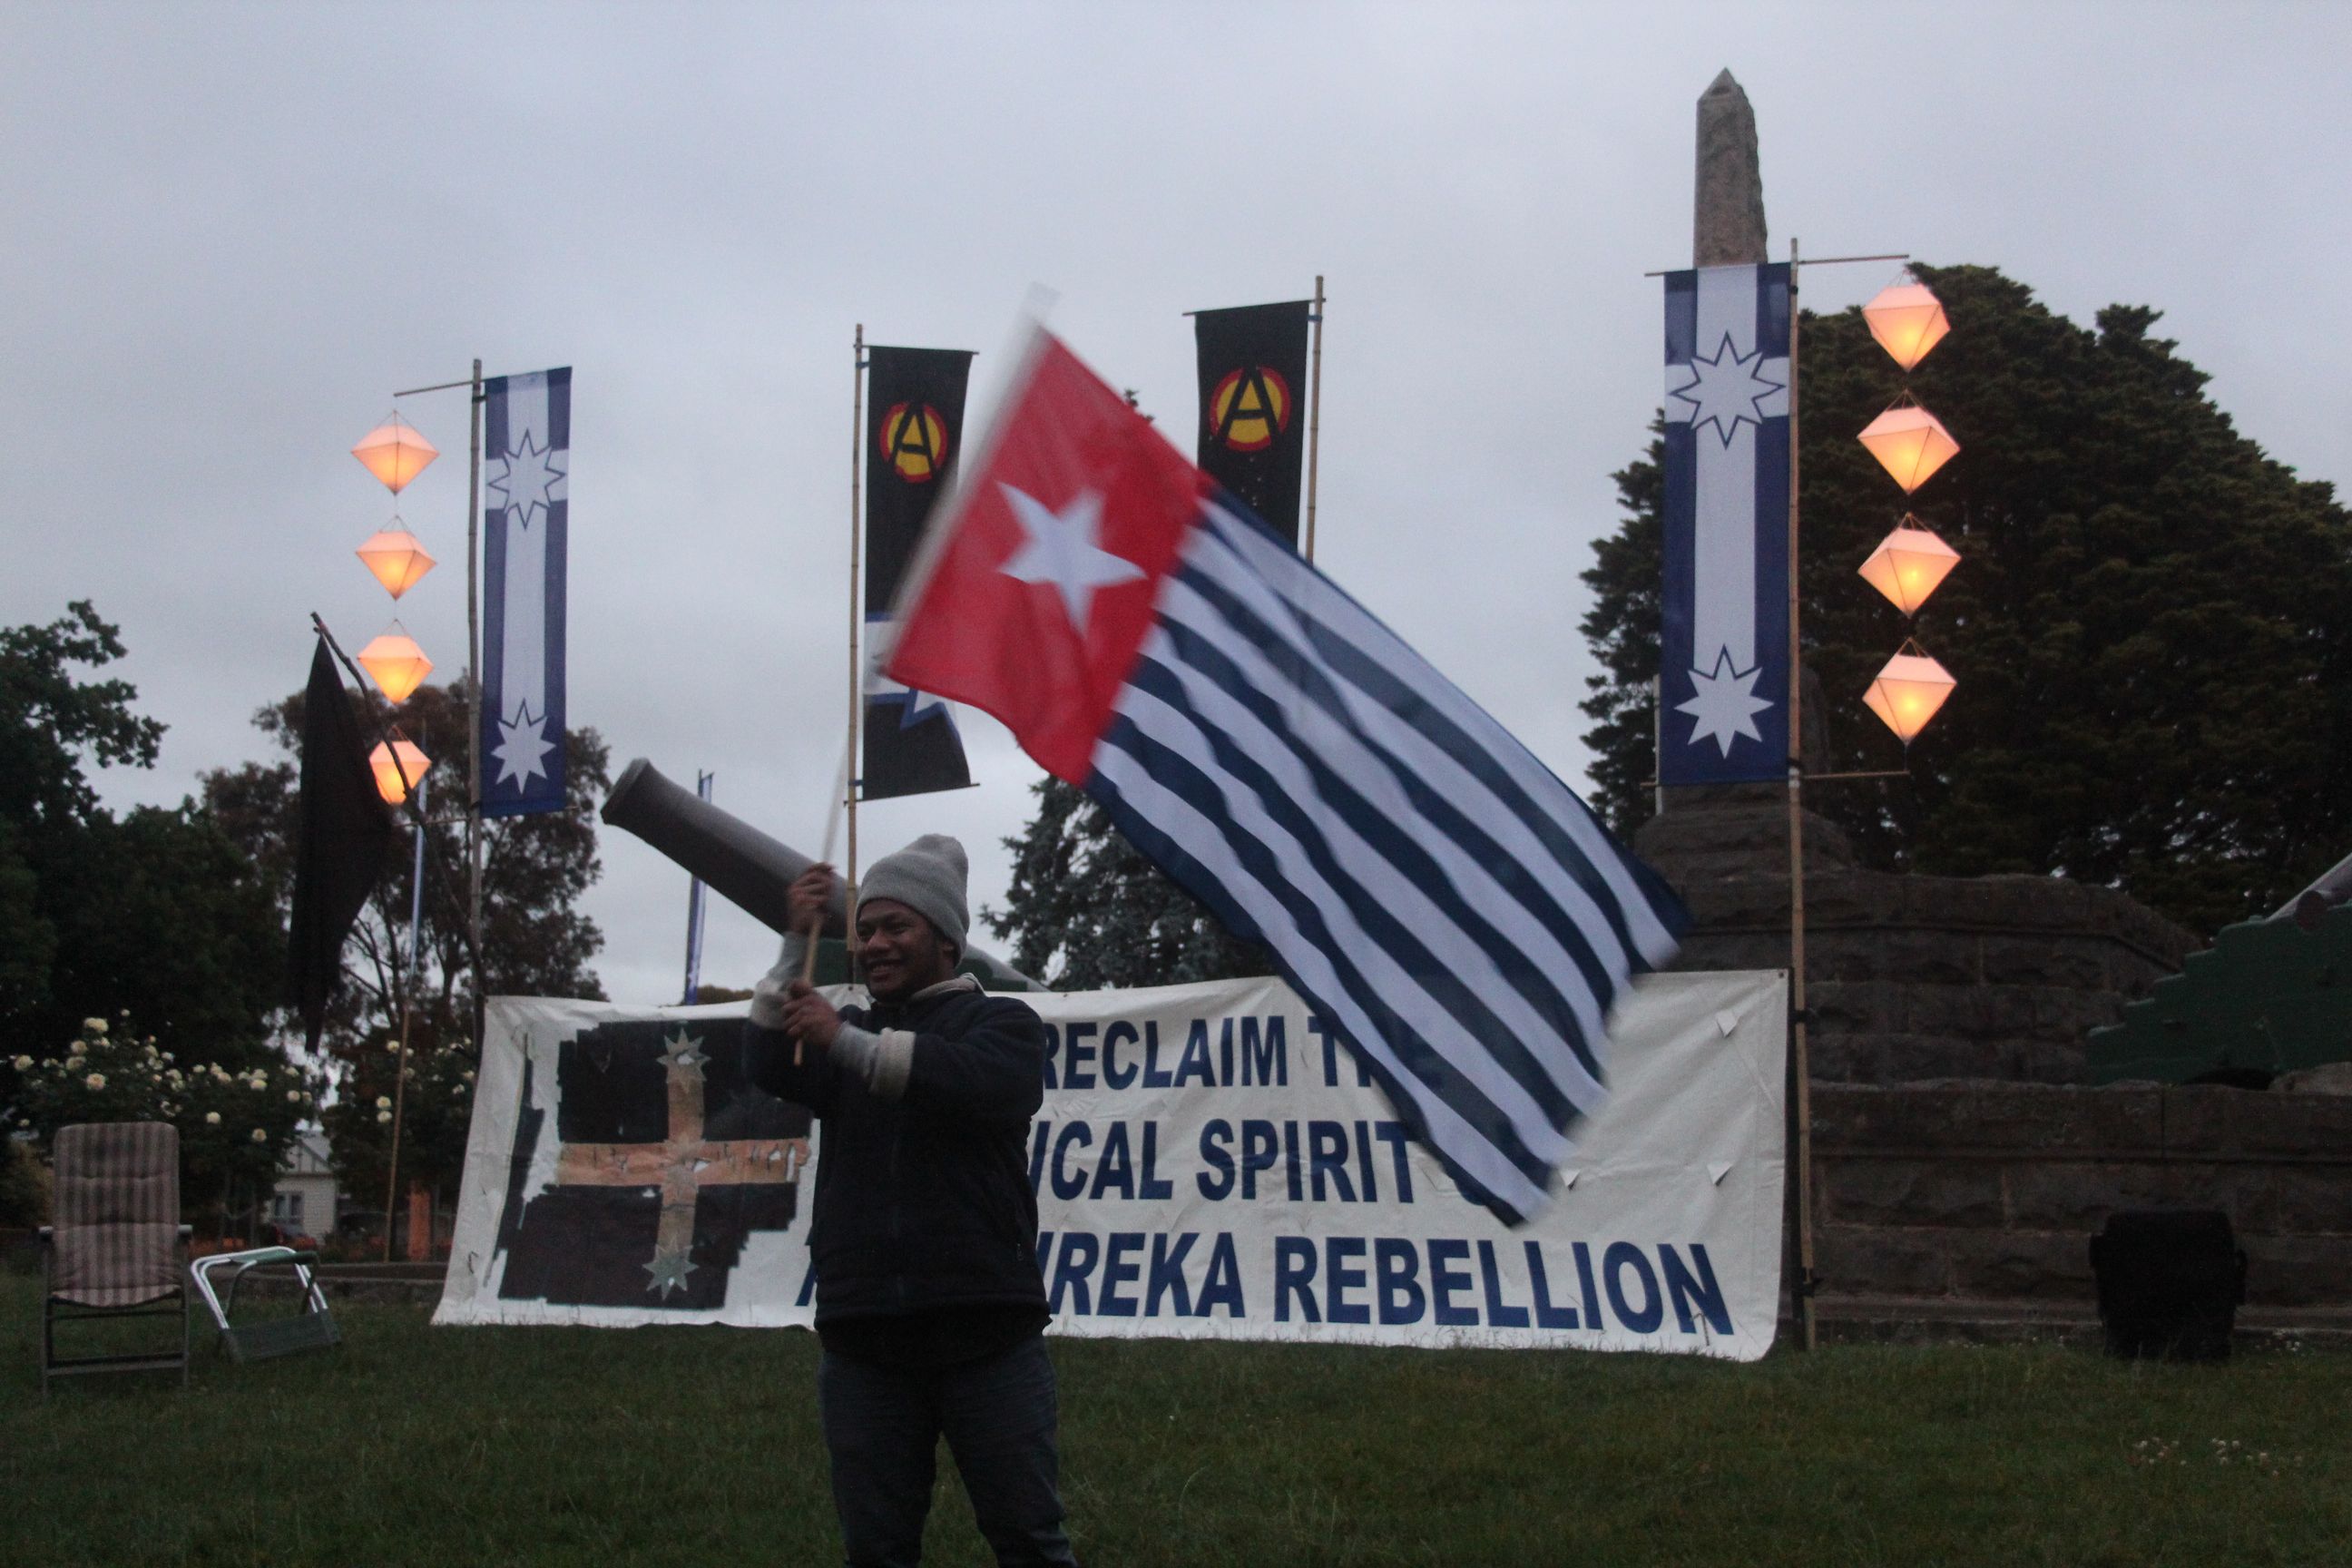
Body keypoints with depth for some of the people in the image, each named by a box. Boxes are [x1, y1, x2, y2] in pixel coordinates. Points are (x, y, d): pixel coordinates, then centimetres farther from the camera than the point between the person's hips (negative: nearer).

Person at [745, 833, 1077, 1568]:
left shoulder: (1002, 1022, 10)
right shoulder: (848, 1032, 22)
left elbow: (976, 1082, -14)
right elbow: (769, 1067, 1)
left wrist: (849, 1044, -23)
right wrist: (799, 943, -8)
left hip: (984, 1330, -4)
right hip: (861, 1334, 4)